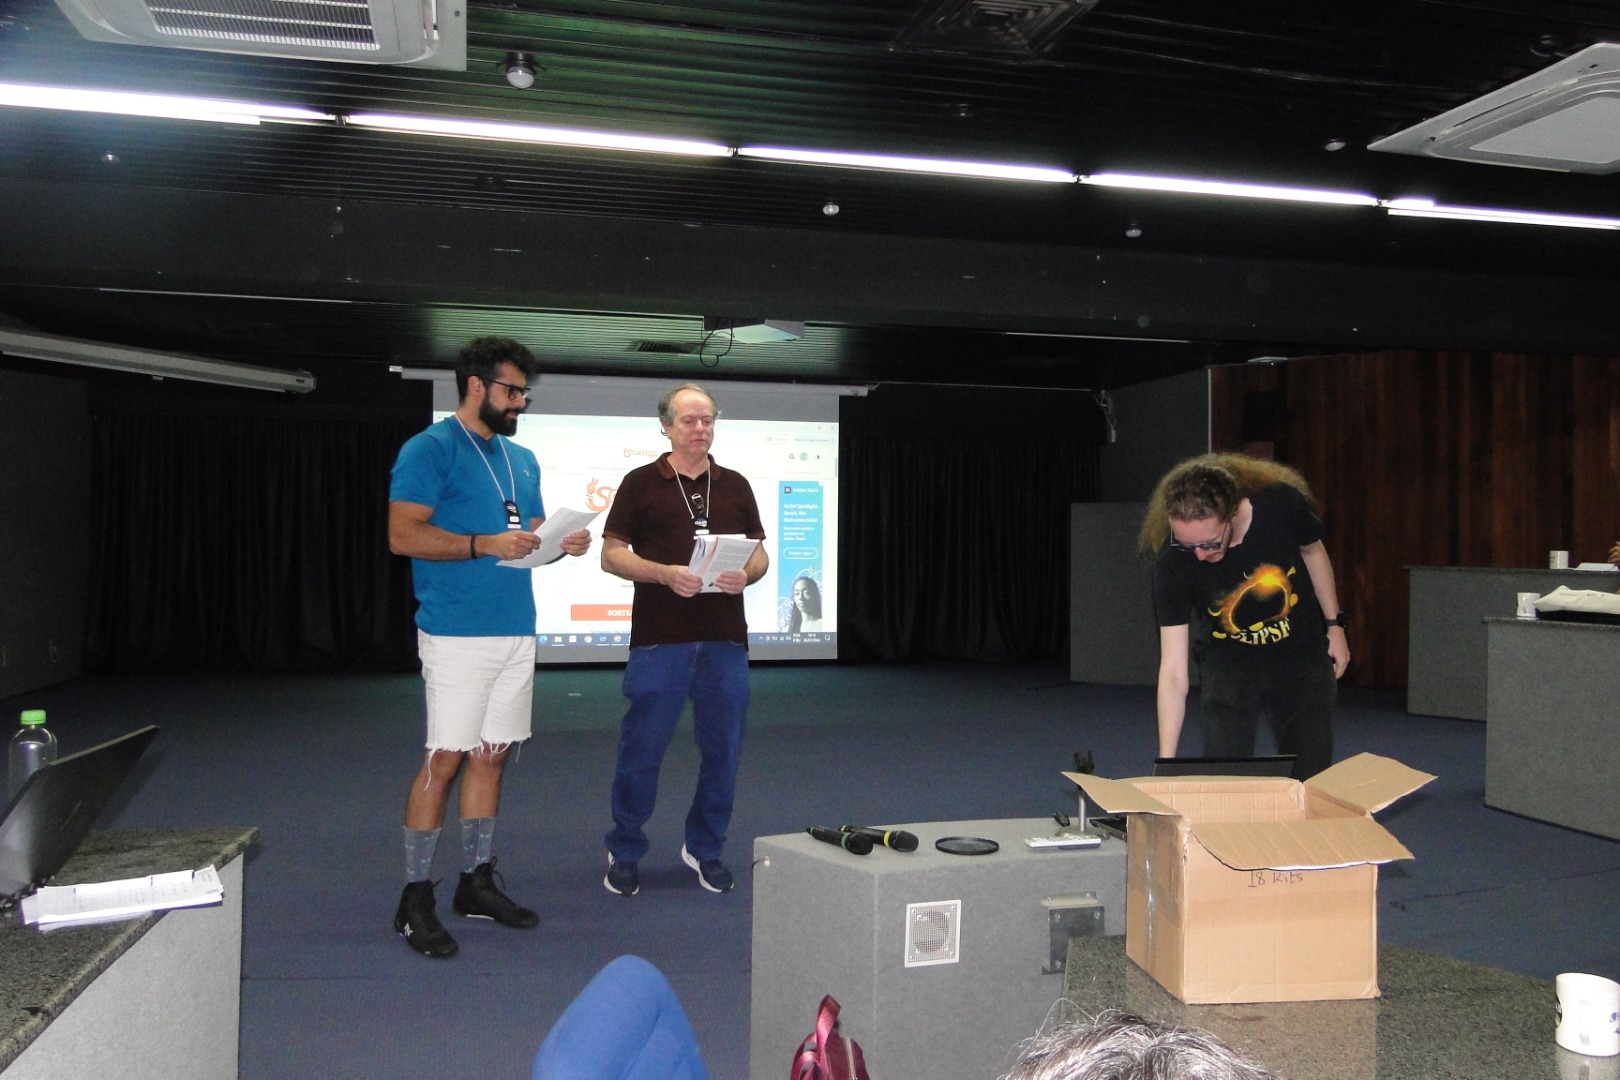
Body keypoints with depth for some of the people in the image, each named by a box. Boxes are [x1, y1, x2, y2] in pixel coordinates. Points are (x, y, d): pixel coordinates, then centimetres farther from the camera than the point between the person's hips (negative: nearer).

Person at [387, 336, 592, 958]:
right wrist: (484, 544, -21)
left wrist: (561, 544, 2)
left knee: (490, 756, 11)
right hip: (457, 633, -7)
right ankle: (416, 898, 5)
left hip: (516, 630, 7)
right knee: (445, 760, -6)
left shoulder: (522, 459, 18)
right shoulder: (429, 449, -6)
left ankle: (477, 882, 22)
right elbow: (403, 535, -14)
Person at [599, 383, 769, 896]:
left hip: (725, 641, 3)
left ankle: (705, 849, 25)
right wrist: (664, 573, -15)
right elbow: (612, 554, 0)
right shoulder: (641, 483, 4)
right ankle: (624, 854, 19)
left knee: (723, 752, 7)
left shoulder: (735, 485, 13)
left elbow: (759, 552, 14)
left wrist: (745, 575, -8)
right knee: (641, 751, 2)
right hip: (658, 640, -3)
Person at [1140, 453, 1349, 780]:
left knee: (1312, 778, 10)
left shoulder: (1282, 504, -26)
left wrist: (1334, 625, 3)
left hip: (1303, 656, 2)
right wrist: (1165, 763, -28)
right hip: (1228, 664, -1)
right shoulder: (1172, 563, -29)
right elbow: (1173, 670, -26)